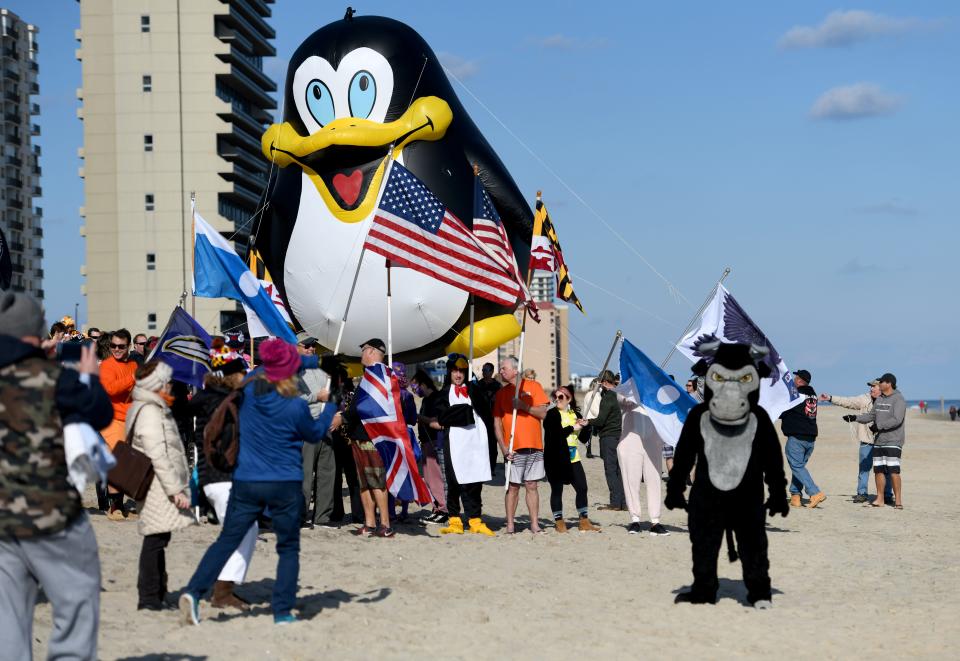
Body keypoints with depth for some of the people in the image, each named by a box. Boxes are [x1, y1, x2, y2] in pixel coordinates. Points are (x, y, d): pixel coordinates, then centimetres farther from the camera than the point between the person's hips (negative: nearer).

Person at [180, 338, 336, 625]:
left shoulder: (251, 388, -3)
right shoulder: (295, 407, -15)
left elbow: (265, 368, 20)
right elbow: (315, 434, 5)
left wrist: (313, 361, 26)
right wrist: (330, 408, 22)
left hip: (246, 483, 3)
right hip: (285, 485, -3)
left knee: (227, 540, 7)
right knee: (289, 548, 10)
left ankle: (194, 591, -9)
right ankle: (283, 610, 6)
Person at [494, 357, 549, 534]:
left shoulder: (533, 386, 5)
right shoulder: (501, 393, 8)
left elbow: (543, 413, -1)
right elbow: (497, 422, 5)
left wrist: (524, 406, -13)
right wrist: (503, 447, -5)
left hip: (534, 446, 0)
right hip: (513, 448, 0)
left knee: (531, 486, 3)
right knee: (513, 487, 0)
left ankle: (534, 524, 6)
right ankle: (510, 525, 3)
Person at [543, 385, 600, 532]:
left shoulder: (575, 414, 12)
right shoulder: (552, 415, -5)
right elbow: (554, 434, -21)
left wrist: (585, 426, -4)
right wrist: (573, 428, -16)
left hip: (573, 459, 5)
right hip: (555, 459, -5)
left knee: (582, 488, 2)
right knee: (557, 490, 2)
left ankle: (584, 522, 10)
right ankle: (559, 522, 10)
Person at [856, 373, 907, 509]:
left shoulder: (898, 399, -10)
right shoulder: (879, 399, 14)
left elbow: (897, 420, -21)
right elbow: (872, 415, 25)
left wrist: (878, 426, -21)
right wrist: (855, 418, 17)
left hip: (893, 441, -8)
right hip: (879, 441, 8)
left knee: (893, 471, -12)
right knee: (878, 470, 7)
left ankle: (898, 501, -9)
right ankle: (879, 499, 13)